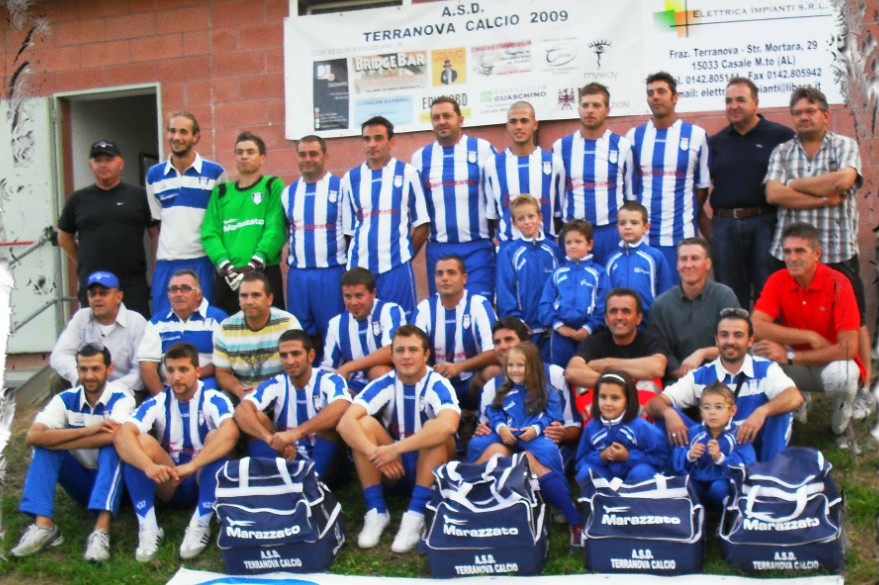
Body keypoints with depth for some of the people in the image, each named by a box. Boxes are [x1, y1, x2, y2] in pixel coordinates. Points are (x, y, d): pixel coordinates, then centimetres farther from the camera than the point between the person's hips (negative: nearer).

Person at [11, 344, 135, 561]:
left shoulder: (121, 399, -15)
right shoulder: (65, 400, -6)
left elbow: (113, 435, -36)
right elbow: (33, 436, -22)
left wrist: (54, 440, -27)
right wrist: (87, 430, -30)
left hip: (113, 481, -3)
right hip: (81, 482, 3)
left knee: (111, 445, -32)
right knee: (43, 447, -18)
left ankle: (101, 530, -45)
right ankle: (43, 525, -30)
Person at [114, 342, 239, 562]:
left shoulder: (213, 400, -13)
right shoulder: (157, 403, -7)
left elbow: (230, 432, -35)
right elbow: (122, 434, -24)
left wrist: (191, 466, -45)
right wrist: (149, 466, -43)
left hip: (206, 483, -2)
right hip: (169, 485, 2)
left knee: (216, 437, -29)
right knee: (140, 441, -22)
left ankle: (200, 524, -27)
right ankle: (148, 527, -25)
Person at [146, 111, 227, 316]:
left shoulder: (215, 173, 2)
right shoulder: (154, 175, 11)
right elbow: (156, 221, 16)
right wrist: (154, 261, 9)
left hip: (201, 262, -3)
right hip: (165, 263, 3)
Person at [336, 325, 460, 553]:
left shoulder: (438, 385, -17)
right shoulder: (383, 385, -9)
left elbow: (448, 425, -40)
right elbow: (345, 423, -24)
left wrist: (396, 449, -42)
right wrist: (376, 454, -40)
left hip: (433, 466, -2)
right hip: (393, 467, 2)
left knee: (434, 428, -31)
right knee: (364, 423, -21)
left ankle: (415, 516, -28)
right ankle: (376, 511, -17)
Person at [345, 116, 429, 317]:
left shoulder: (407, 174, 3)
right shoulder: (350, 178, 10)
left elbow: (421, 225, 4)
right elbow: (348, 228, 12)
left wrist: (405, 255, 4)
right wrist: (355, 258, 5)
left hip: (396, 268, -2)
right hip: (359, 267, 3)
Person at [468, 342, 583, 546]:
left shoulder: (546, 392, 17)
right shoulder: (504, 392, 28)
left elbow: (553, 417, 5)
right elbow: (493, 413, 17)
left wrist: (536, 429, -14)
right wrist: (500, 427, -6)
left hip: (536, 439, -3)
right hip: (506, 440, 3)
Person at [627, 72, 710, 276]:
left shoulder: (696, 135, 2)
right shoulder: (634, 136, 8)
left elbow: (702, 185, 8)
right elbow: (627, 185, 11)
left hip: (682, 236, -1)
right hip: (642, 236, 2)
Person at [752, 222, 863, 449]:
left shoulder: (837, 283, -20)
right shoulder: (778, 281, -11)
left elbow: (848, 348, -27)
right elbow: (756, 328, -24)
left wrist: (790, 357, -29)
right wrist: (810, 337, -26)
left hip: (831, 363, -2)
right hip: (798, 367, 2)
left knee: (841, 373, -36)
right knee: (759, 351, -26)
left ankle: (840, 427, -2)